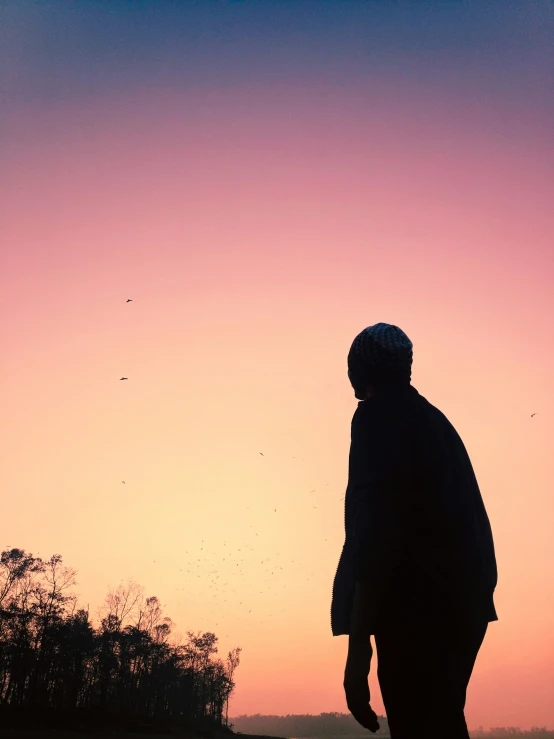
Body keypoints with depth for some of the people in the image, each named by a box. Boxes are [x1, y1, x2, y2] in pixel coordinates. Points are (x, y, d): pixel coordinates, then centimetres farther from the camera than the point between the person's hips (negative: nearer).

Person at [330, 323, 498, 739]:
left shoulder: (378, 415, -6)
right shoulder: (434, 420, 20)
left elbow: (376, 528, -17)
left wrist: (359, 642, -19)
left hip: (418, 606, -9)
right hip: (457, 602, 9)